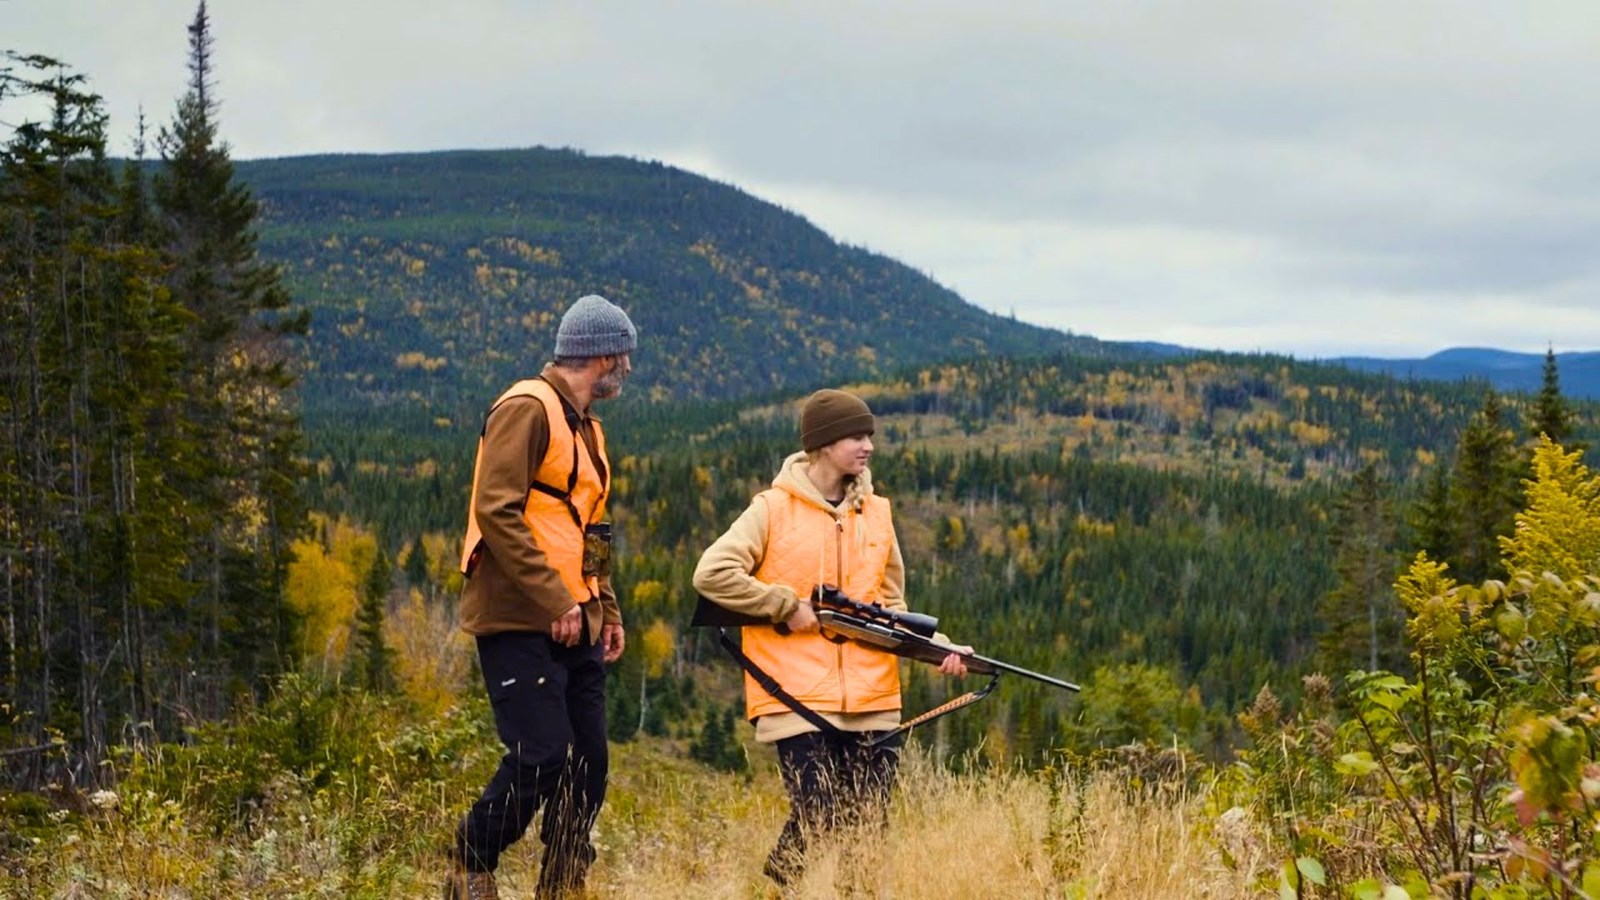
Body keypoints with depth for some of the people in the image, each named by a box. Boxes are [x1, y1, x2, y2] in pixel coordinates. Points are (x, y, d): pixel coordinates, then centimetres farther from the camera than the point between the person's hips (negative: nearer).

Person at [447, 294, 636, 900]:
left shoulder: (584, 427, 22)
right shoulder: (527, 409, -8)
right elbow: (496, 511, -19)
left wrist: (606, 608, 15)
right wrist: (553, 601, -22)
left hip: (573, 624, 9)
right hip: (521, 622, -9)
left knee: (588, 763, 5)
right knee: (540, 756, -14)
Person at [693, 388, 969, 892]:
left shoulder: (876, 514, 13)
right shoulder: (775, 509, -1)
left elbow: (891, 606, 15)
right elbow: (712, 573, -8)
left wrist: (936, 647, -2)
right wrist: (789, 607, -10)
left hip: (870, 699, 5)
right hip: (796, 697, -4)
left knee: (867, 829, 2)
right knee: (819, 824, -10)